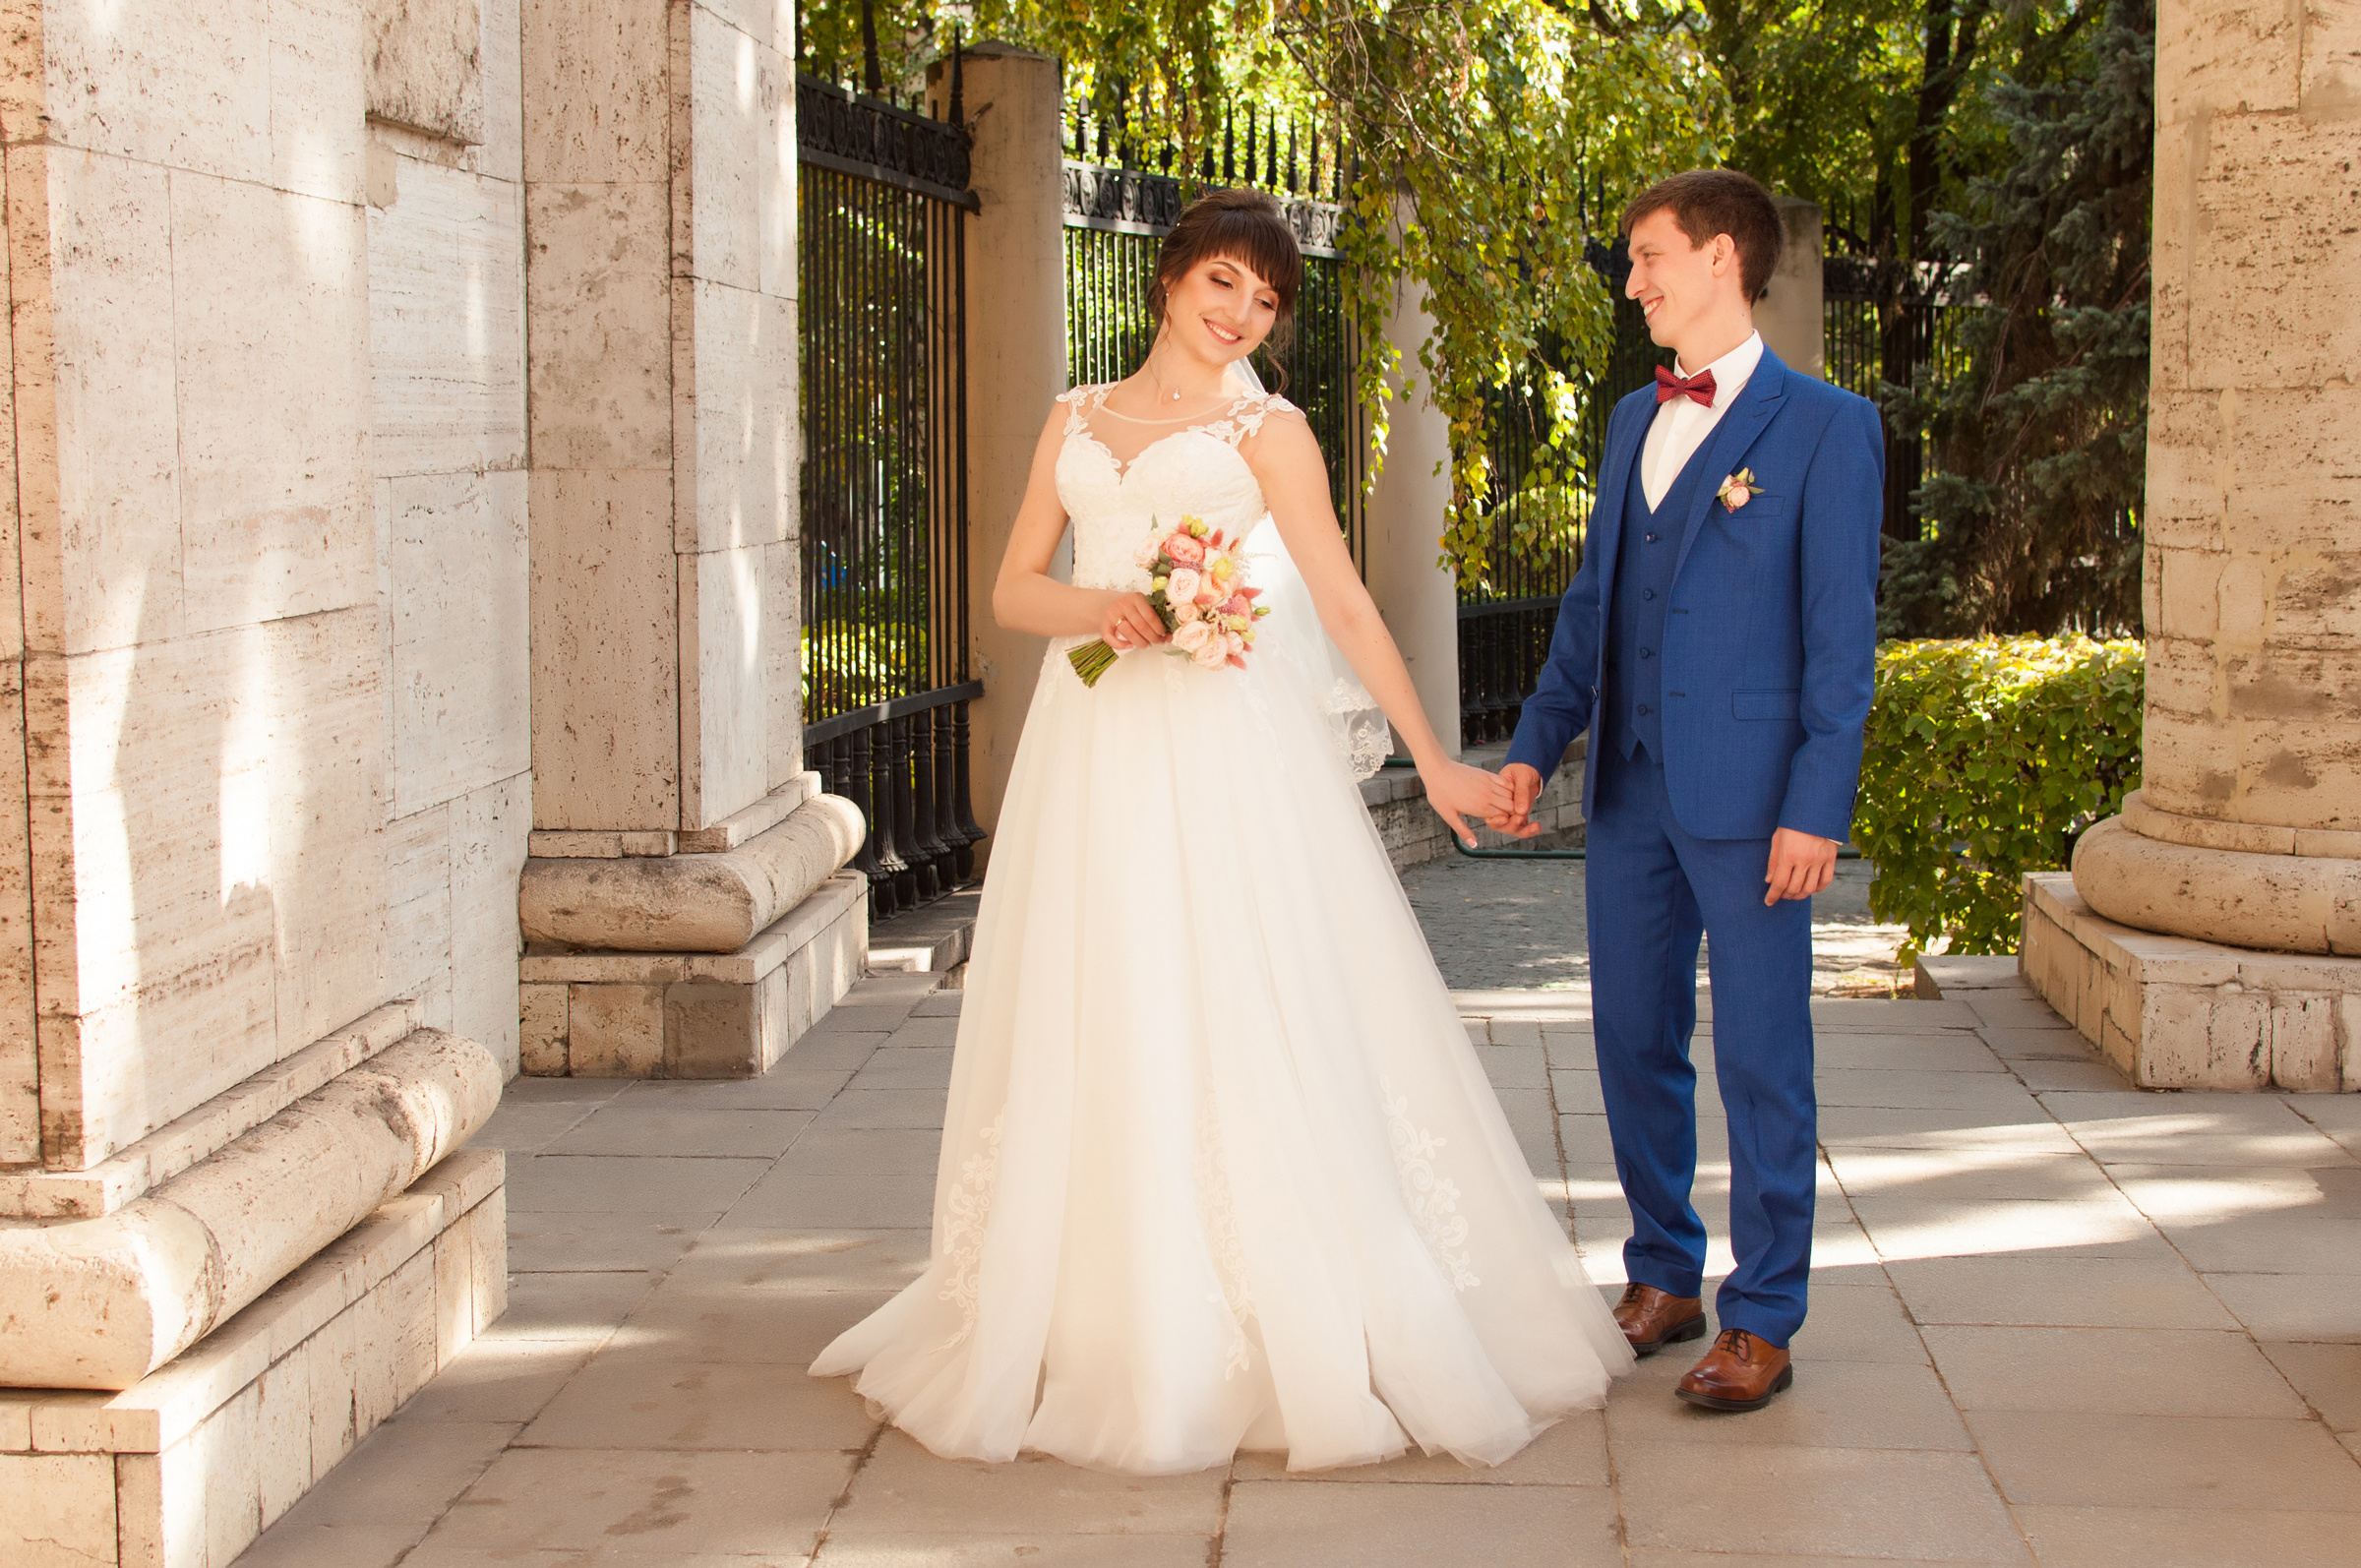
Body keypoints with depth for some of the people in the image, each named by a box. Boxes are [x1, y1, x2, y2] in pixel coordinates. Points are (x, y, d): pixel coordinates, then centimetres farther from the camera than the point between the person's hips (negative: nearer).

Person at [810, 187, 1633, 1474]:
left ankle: (1292, 1334, 0)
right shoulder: (1075, 420, 16)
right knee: (1096, 1036, 4)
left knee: (1244, 1023, -7)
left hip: (1226, 752, -4)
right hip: (1093, 752, 4)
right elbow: (1013, 589, 12)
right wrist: (1094, 610, -10)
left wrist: (1434, 761, -3)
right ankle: (1105, 1328, 13)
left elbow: (1346, 604, 2)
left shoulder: (1266, 429, 5)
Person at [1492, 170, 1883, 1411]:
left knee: (1761, 1060, 1)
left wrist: (1815, 808, -14)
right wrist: (1537, 743, 9)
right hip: (1628, 793, 6)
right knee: (1633, 1044, 12)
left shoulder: (1824, 427, -5)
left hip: (1750, 797, -6)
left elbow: (1842, 634, -9)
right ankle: (1664, 1278, 27)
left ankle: (1762, 1321, 11)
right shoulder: (1633, 420, 15)